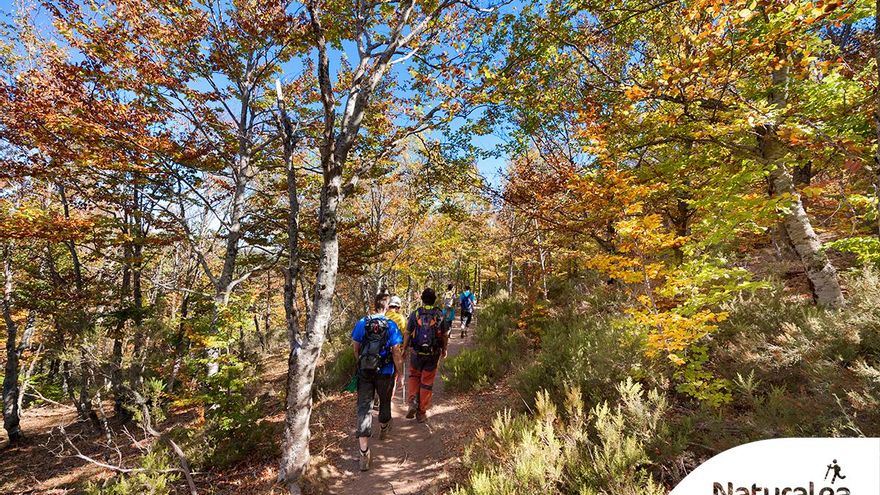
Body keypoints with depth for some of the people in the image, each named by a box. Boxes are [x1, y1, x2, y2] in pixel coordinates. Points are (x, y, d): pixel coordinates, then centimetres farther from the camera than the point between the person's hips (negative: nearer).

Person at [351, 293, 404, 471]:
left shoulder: (362, 323, -5)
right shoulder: (391, 325, -12)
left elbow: (355, 346, 5)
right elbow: (396, 352, -12)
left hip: (364, 372, 1)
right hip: (385, 373, -1)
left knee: (364, 408, 2)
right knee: (385, 402, 24)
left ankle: (364, 454, -4)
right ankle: (383, 429, 50)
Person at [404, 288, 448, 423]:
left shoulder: (415, 314, -8)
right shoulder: (440, 315, -5)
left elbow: (407, 334, -4)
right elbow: (444, 335, 2)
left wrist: (404, 349, 10)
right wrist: (444, 350, 18)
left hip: (416, 353, 0)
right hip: (433, 354, 0)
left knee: (414, 376, 24)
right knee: (427, 382, 11)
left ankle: (413, 402, 7)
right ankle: (422, 412, 19)